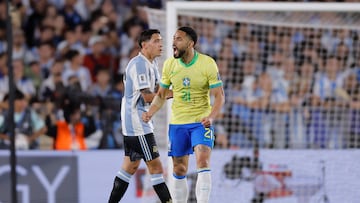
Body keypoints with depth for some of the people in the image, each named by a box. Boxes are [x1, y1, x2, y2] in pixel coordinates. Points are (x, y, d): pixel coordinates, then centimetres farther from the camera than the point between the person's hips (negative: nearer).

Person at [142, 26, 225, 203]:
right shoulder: (169, 64, 0)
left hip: (201, 122, -3)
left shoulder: (208, 64, -10)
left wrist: (211, 117, -25)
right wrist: (150, 112, -7)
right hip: (177, 123, 3)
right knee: (179, 170, 7)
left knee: (203, 161, -21)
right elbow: (161, 95, 11)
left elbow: (219, 96, -8)